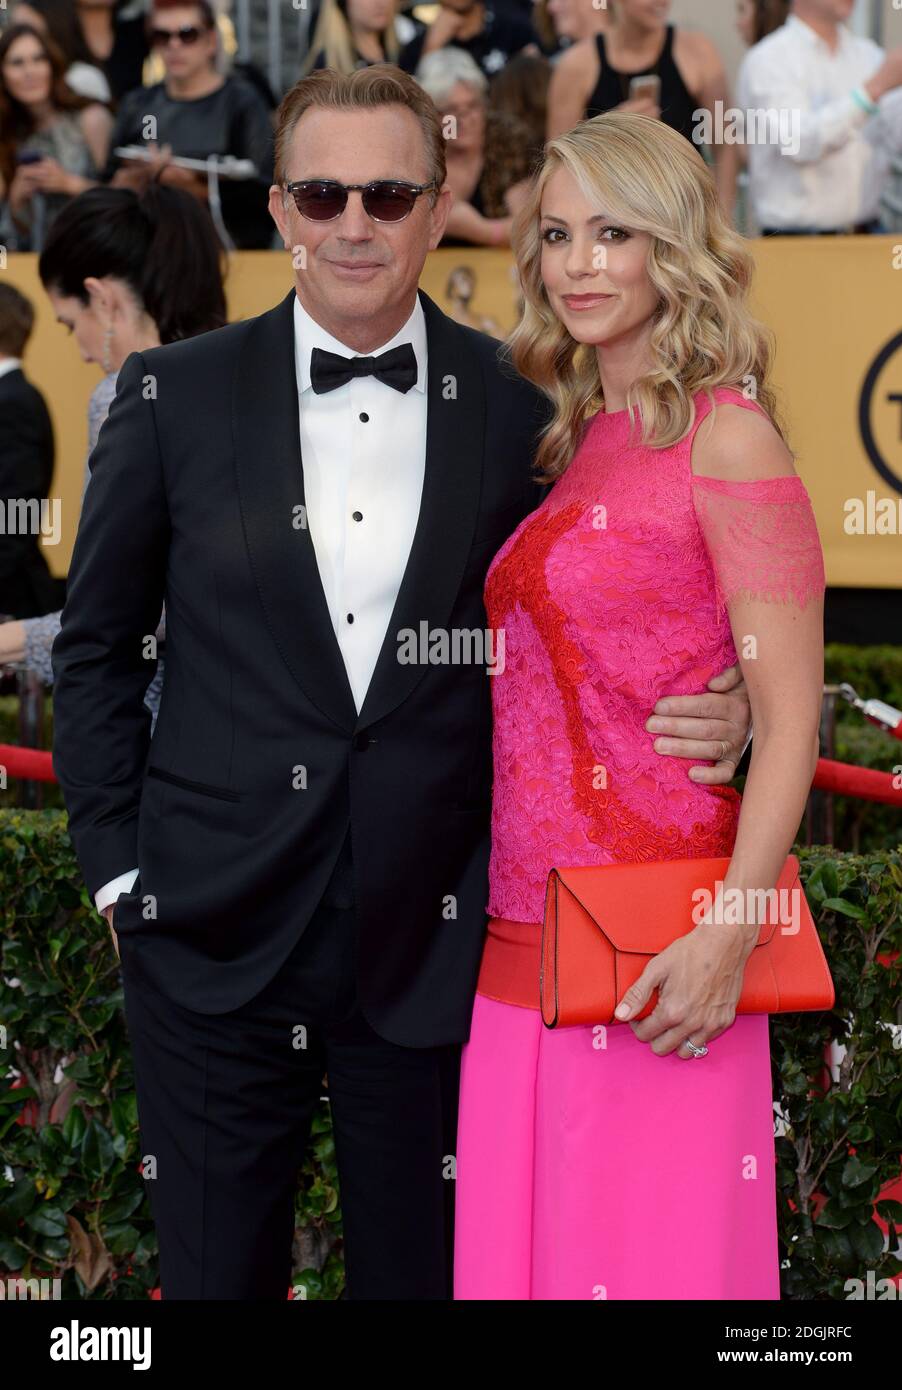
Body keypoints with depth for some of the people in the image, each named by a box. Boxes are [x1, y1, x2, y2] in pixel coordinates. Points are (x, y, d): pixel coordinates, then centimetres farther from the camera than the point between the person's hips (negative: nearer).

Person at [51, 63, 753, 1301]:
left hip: (425, 948, 0)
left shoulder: (519, 411, 1)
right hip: (214, 931, 0)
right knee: (218, 1270, 9)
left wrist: (715, 712, -10)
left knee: (421, 1269, 10)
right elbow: (95, 643, 8)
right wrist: (117, 863, 3)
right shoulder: (176, 397, 1)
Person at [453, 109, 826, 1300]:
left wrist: (728, 939, -22)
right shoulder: (572, 442, 14)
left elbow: (790, 719, -13)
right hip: (522, 946, 7)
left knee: (646, 1253, -1)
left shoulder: (724, 438, -8)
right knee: (519, 1247, 11)